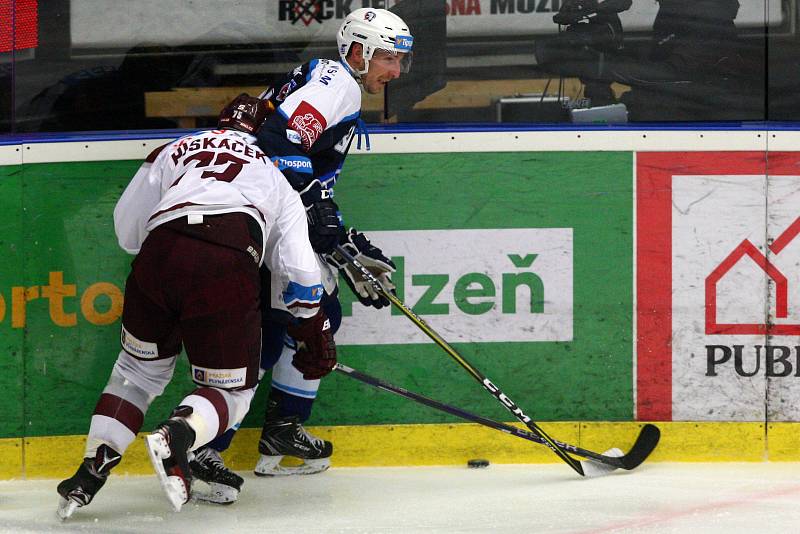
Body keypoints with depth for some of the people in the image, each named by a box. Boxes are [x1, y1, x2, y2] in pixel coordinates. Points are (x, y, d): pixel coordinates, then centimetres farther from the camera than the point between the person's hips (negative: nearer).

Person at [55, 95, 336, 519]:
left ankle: (90, 472, 13)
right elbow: (299, 271, 21)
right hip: (229, 269, -2)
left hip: (160, 257, 2)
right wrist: (317, 338, 30)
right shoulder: (277, 178, 30)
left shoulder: (177, 150, 30)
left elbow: (127, 229, 26)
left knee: (140, 369, 24)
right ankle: (174, 438, -19)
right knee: (232, 389, 12)